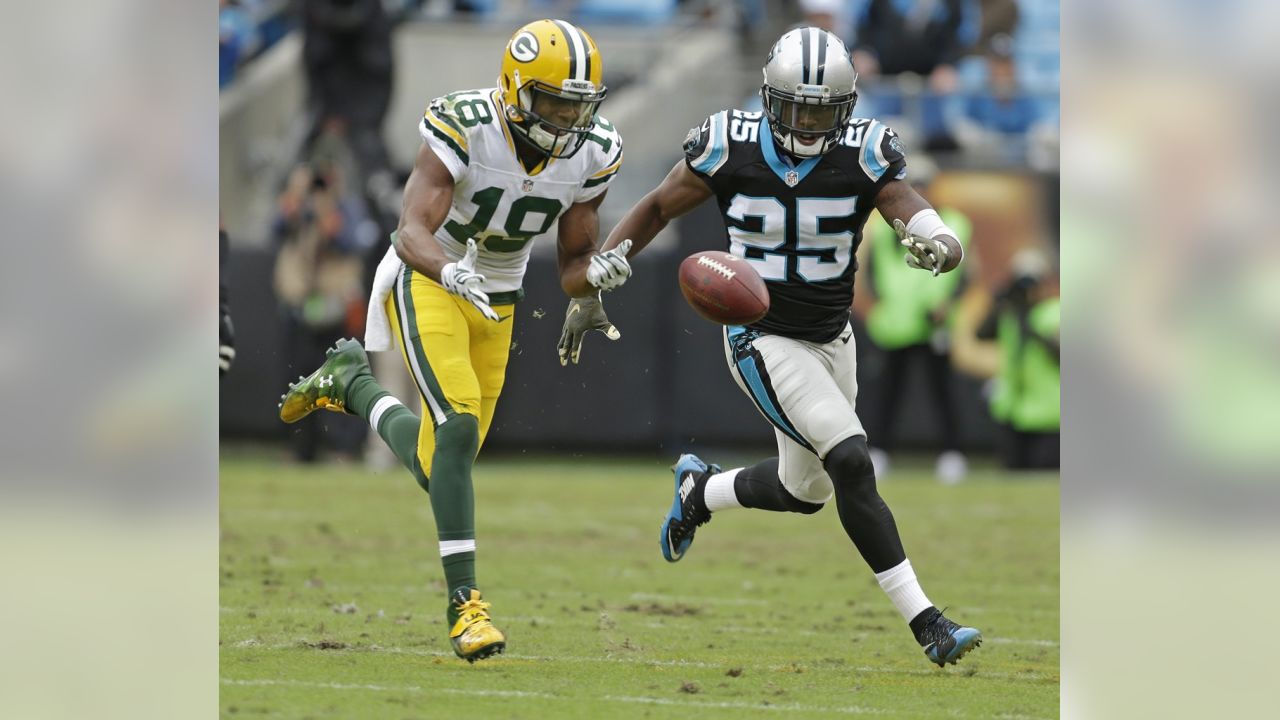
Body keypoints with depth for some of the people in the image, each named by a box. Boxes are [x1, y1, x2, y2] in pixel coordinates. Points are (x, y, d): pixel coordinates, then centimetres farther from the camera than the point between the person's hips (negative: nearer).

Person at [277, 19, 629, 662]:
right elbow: (413, 234, -33)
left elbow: (571, 267, -2)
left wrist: (597, 273, -25)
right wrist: (452, 271, -54)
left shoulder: (592, 154, -11)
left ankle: (353, 383, 38)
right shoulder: (462, 128, -26)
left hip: (496, 301, 6)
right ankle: (464, 603, -19)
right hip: (426, 279, -6)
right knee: (458, 428, -25)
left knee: (437, 465, 9)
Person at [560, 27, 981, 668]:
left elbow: (908, 206, -28)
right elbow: (656, 209, 0)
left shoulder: (863, 156, -12)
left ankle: (700, 489, 50)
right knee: (851, 463, -21)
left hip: (831, 339, 5)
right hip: (764, 343, -4)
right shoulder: (731, 150, -14)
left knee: (805, 491, 19)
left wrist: (935, 240, -53)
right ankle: (925, 625, -17)